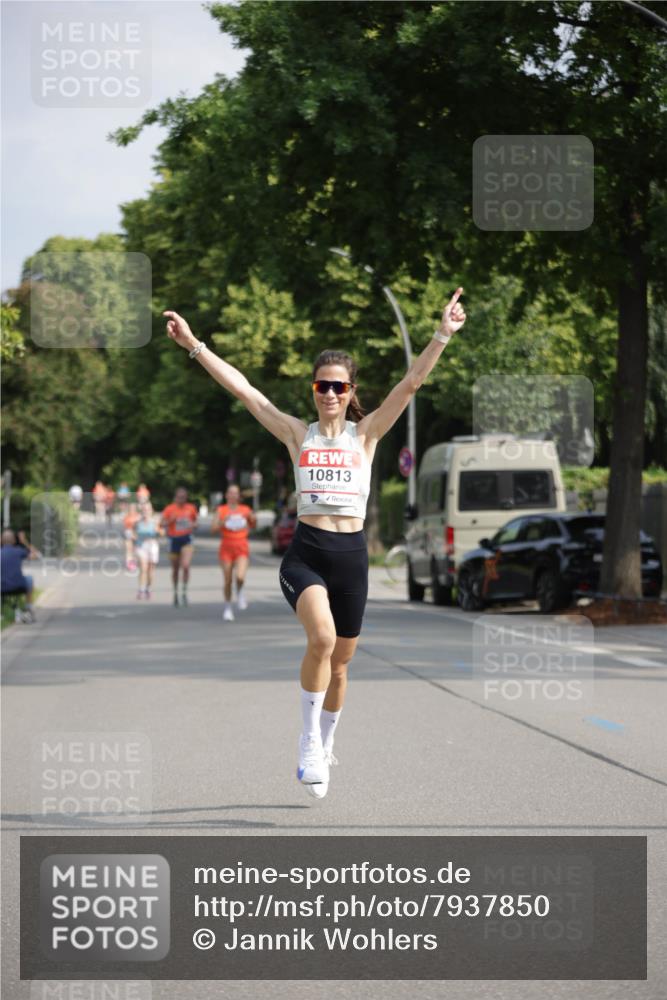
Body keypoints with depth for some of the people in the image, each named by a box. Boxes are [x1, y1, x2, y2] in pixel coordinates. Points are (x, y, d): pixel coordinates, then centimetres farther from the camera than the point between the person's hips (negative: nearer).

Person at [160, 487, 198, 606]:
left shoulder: (191, 508, 2)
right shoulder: (169, 509, -4)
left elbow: (195, 521, 16)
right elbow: (162, 524, -4)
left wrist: (193, 525, -6)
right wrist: (170, 520, -22)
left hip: (186, 539, 0)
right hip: (174, 539, 0)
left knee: (186, 566, -18)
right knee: (175, 569, 11)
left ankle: (184, 591, -4)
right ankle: (175, 592, 30)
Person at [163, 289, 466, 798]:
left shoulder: (366, 433, 5)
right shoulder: (298, 434, 5)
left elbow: (411, 382, -5)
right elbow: (242, 388, 1)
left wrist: (442, 336, -15)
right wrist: (193, 344, -3)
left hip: (352, 554, 2)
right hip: (306, 553, -2)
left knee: (339, 664, 12)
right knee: (322, 638, -28)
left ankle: (323, 750, 34)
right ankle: (310, 743, -12)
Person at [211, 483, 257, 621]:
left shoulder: (245, 510, 5)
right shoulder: (221, 510, 1)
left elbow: (253, 525, 20)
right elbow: (214, 529, -7)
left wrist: (252, 518, -2)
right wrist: (223, 521, -23)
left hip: (242, 548, 0)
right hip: (226, 547, 0)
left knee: (240, 577, -20)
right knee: (227, 580, 2)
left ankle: (240, 592, 14)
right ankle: (227, 607, 20)